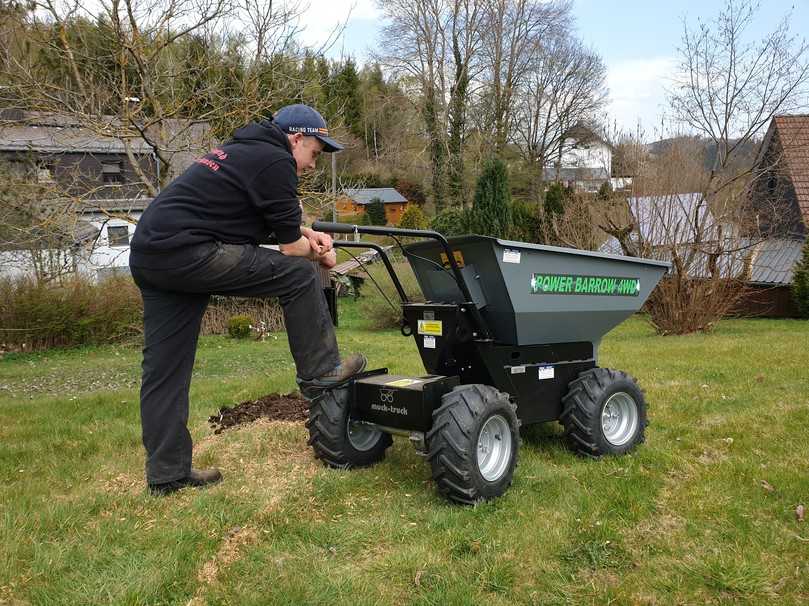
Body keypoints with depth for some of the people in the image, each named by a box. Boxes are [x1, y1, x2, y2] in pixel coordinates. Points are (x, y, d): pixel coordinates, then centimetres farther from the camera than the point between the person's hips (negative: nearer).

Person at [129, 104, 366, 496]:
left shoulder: (245, 150, 25)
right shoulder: (275, 161, -5)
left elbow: (270, 221, 34)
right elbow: (290, 248, -3)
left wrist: (309, 236, 22)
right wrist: (320, 254, 16)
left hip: (147, 255, 10)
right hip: (186, 253, -10)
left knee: (164, 371, 10)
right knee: (298, 275, -3)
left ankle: (167, 473, 18)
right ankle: (319, 373, 7)